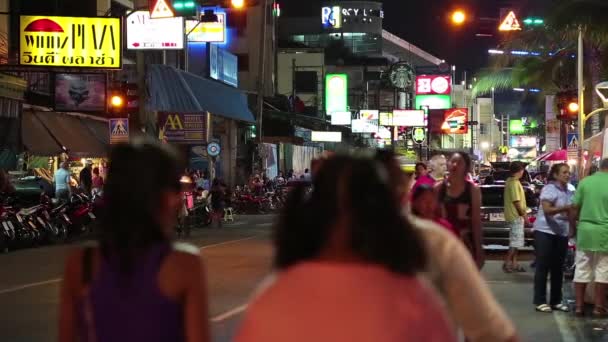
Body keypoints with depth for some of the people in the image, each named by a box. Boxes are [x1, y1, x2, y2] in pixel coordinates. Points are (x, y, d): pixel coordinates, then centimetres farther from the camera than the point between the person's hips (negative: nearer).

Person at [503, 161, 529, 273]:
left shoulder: (510, 181, 13)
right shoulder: (514, 183, -18)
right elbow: (516, 202, -21)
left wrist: (524, 213, 19)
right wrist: (524, 215, -15)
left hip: (514, 215, 10)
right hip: (516, 216, -10)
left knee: (515, 242, 13)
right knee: (516, 242, -8)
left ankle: (514, 263, 16)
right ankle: (507, 263, -6)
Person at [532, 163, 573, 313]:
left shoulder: (569, 192, 11)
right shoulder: (549, 189, -9)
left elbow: (571, 212, 20)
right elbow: (547, 210, -19)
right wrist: (566, 208, -28)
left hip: (562, 233, 7)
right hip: (545, 231, -7)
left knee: (558, 268, 9)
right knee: (543, 267, -3)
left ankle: (556, 301, 17)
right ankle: (540, 301, 0)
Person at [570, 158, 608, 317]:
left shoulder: (585, 182, 1)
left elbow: (575, 208, 2)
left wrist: (573, 228, 13)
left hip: (585, 230, 2)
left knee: (581, 269, 9)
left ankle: (579, 306, 11)